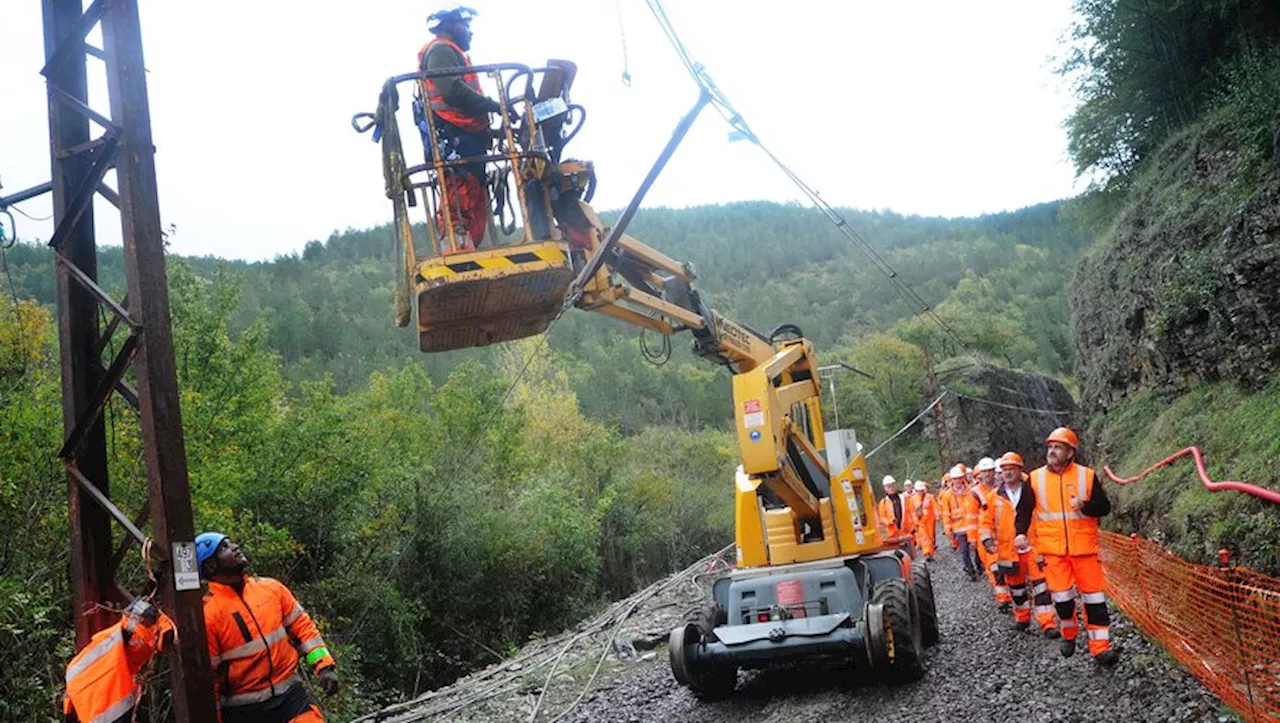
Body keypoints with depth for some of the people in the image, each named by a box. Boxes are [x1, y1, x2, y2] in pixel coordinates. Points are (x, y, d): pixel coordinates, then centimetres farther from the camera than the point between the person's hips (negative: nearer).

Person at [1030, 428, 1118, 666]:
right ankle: (1068, 635, 28)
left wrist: (1085, 506, -19)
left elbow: (1104, 507, 0)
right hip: (1053, 550, 1)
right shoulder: (1035, 478, 3)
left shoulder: (1087, 475, -1)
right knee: (1061, 595, 4)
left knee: (1094, 596, -1)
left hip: (1084, 547, -1)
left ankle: (1100, 647, 2)